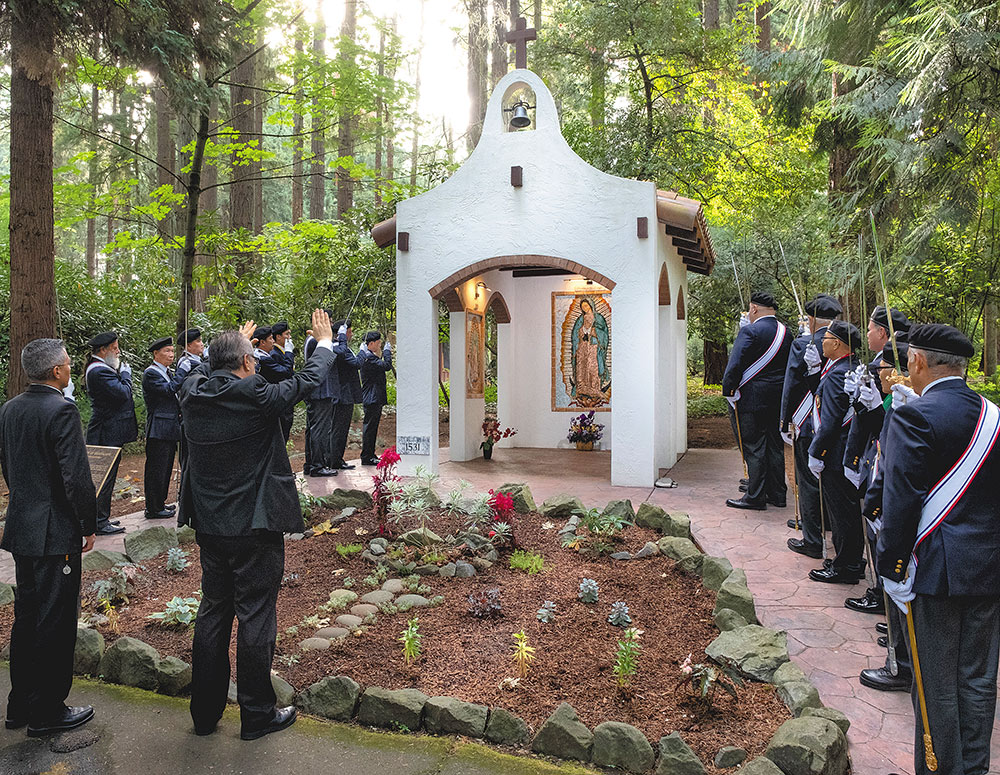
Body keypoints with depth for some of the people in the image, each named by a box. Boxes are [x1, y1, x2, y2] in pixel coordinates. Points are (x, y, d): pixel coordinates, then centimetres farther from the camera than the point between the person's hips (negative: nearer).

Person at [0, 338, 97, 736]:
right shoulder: (62, 411, -19)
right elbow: (77, 477, -22)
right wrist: (89, 525, -11)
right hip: (56, 533, -8)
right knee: (55, 623, 3)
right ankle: (47, 712, 15)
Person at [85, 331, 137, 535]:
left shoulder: (99, 368, 16)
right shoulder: (100, 371, -18)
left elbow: (119, 392, 18)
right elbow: (124, 394, -23)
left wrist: (120, 373, 6)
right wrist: (125, 373, -8)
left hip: (106, 432, 11)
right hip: (108, 434, -11)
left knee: (105, 478, 16)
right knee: (105, 478, -4)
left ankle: (100, 519, 25)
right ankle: (100, 522, 3)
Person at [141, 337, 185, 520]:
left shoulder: (167, 372, 17)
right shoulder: (150, 373, -12)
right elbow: (169, 389, -25)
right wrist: (183, 370, -21)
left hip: (170, 429, 10)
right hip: (158, 430, -10)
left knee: (165, 468, 17)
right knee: (156, 469, -3)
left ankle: (159, 503, 27)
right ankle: (153, 508, 3)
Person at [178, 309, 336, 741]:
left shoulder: (193, 394, -2)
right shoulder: (255, 397, -18)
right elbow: (307, 381, -4)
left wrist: (239, 342, 37)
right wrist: (325, 342, 14)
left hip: (209, 526, 6)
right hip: (254, 528, -6)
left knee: (213, 612, 17)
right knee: (255, 616, 5)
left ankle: (205, 713, 28)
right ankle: (257, 716, 17)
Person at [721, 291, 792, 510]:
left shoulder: (750, 331, -13)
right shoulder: (786, 332, 10)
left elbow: (735, 364, -17)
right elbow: (790, 366, 15)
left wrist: (728, 391, -7)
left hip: (752, 399, -7)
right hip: (778, 399, 7)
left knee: (753, 447, -2)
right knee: (775, 446, 13)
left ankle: (755, 497, 2)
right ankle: (777, 494, 20)